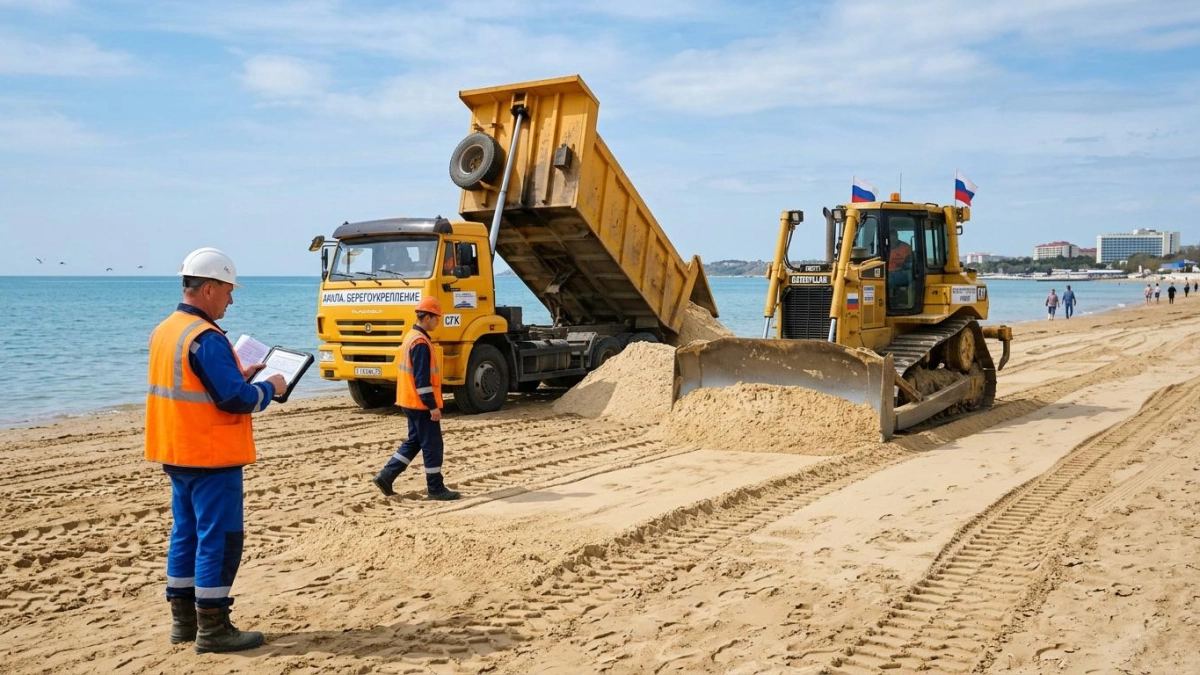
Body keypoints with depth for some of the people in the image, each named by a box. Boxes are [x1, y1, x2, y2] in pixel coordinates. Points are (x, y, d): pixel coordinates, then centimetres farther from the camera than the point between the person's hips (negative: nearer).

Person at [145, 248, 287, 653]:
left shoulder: (164, 331, 10)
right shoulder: (206, 338, -20)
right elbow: (235, 399, -23)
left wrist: (241, 375, 12)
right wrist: (269, 388, -6)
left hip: (177, 454, 10)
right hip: (212, 457, -10)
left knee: (185, 534, 15)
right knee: (218, 539, -2)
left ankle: (183, 621, 24)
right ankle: (212, 629, 4)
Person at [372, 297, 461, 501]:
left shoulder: (411, 337, 13)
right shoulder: (421, 342, -19)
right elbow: (422, 379, -23)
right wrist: (433, 406, -20)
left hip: (410, 402, 10)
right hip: (421, 404, -10)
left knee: (414, 441, 17)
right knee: (432, 445, -2)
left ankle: (385, 476, 15)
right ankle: (436, 488, 6)